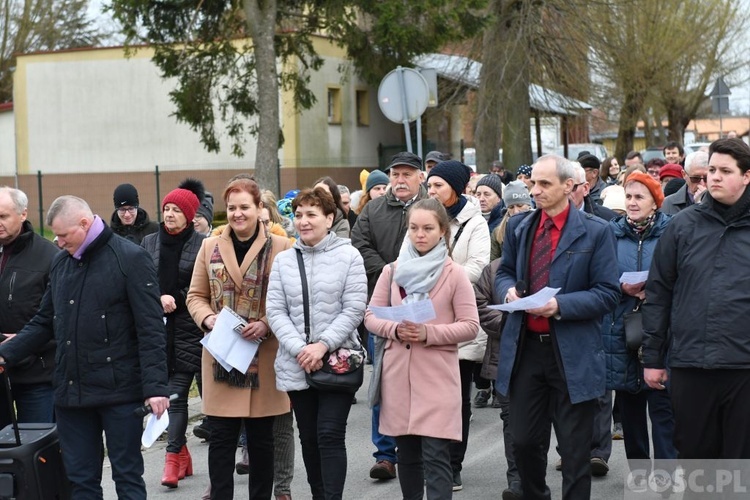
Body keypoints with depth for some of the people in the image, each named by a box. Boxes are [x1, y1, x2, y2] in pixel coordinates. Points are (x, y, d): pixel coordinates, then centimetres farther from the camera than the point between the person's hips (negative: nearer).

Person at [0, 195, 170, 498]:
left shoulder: (131, 259, -7)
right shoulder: (60, 263, 12)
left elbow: (151, 330, -11)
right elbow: (44, 323, 19)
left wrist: (155, 386, -18)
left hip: (119, 391, -6)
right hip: (71, 391, 6)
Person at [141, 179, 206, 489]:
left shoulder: (202, 245, -6)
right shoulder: (149, 243, 9)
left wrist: (175, 299, -11)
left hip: (189, 330, -4)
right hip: (158, 328, 4)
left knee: (177, 393, -6)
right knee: (172, 391, 8)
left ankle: (173, 457, -3)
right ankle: (182, 454, 18)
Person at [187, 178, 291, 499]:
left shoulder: (280, 247, -2)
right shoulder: (210, 246, 8)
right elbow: (196, 295, 11)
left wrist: (267, 324, -17)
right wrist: (207, 319, -9)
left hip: (263, 358, -2)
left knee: (261, 438, 8)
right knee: (221, 437, 2)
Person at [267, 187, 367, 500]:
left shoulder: (348, 256, -2)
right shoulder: (283, 260, 7)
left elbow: (354, 309, -7)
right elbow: (275, 311, 2)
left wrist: (323, 345, -16)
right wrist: (300, 349, -11)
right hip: (296, 365, 4)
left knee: (330, 435, -8)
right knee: (308, 438, 10)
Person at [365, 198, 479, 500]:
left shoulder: (454, 274, -3)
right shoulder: (392, 271, 7)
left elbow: (470, 326, -5)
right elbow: (371, 317, 8)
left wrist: (429, 333, -18)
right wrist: (395, 329, -12)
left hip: (437, 375, -4)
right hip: (398, 373, 4)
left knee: (435, 457, -8)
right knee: (406, 453, 13)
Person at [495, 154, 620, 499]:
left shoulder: (595, 231, -6)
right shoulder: (518, 226, 8)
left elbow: (607, 293, -9)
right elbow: (504, 273, 18)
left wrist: (560, 305, -22)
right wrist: (509, 289, -6)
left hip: (572, 354, -4)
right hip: (525, 348, 4)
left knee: (574, 450, 5)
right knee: (524, 440, 12)